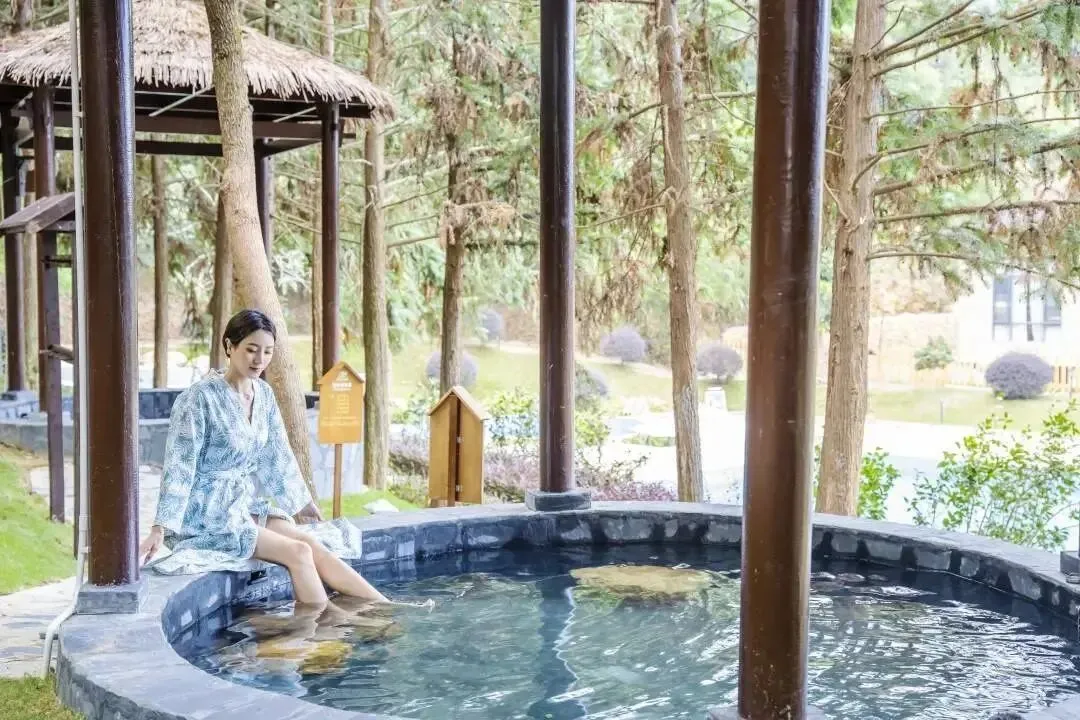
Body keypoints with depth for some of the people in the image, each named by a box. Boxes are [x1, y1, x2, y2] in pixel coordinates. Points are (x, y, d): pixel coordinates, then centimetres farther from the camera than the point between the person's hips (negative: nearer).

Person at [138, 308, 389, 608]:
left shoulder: (264, 395, 5)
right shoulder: (200, 398, -16)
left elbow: (278, 456, 17)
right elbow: (179, 467, -19)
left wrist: (305, 502, 25)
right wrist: (160, 529, -24)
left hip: (245, 504, 6)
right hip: (205, 516, -6)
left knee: (314, 546, -11)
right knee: (298, 553, -18)